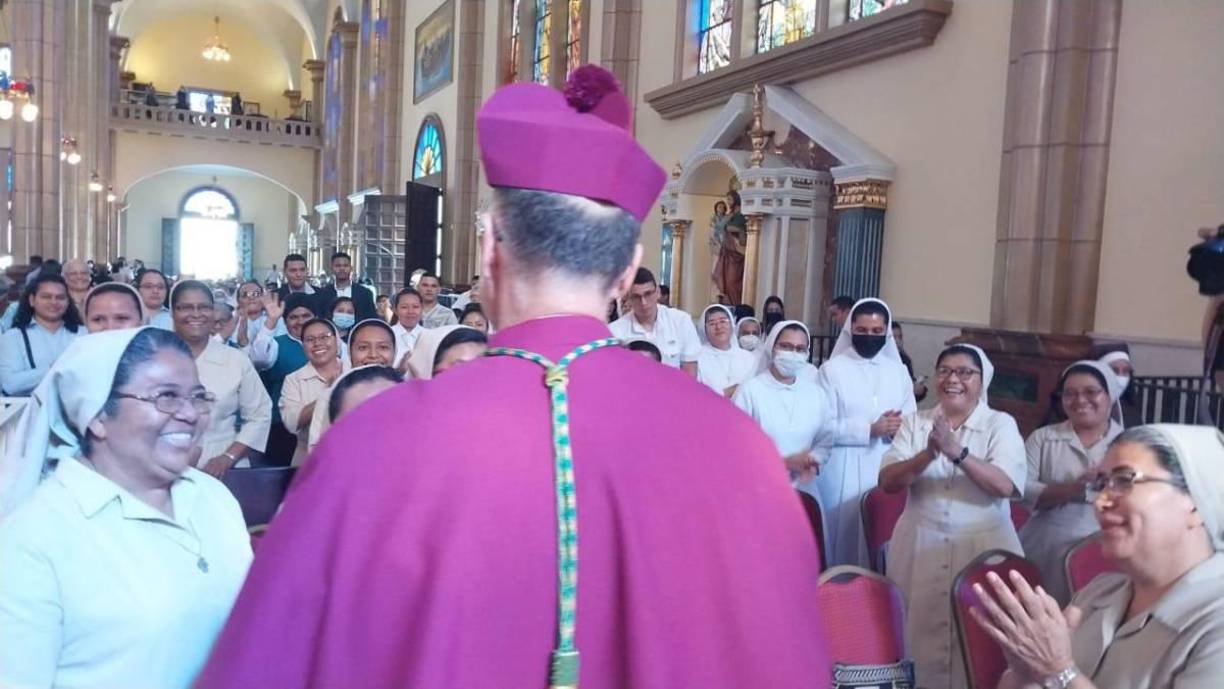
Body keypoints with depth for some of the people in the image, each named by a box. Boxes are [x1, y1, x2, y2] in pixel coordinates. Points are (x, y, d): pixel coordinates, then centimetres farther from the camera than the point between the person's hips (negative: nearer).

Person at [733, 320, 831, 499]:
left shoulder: (815, 392, 5)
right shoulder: (750, 391, -9)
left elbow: (825, 438, 10)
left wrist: (812, 462, -10)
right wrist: (784, 462, -13)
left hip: (803, 487, 4)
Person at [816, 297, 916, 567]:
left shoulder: (898, 371, 10)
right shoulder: (832, 369, -2)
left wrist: (898, 428, -14)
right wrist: (870, 429, -17)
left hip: (887, 469, 3)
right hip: (843, 471, -3)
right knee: (843, 536, 1)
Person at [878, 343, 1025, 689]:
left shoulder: (1001, 424, 1)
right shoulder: (915, 422, 6)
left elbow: (1005, 486, -14)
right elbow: (888, 481, -5)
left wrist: (957, 451, -25)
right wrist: (928, 455, -21)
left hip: (982, 549, -2)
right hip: (921, 549, 2)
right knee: (921, 634, 9)